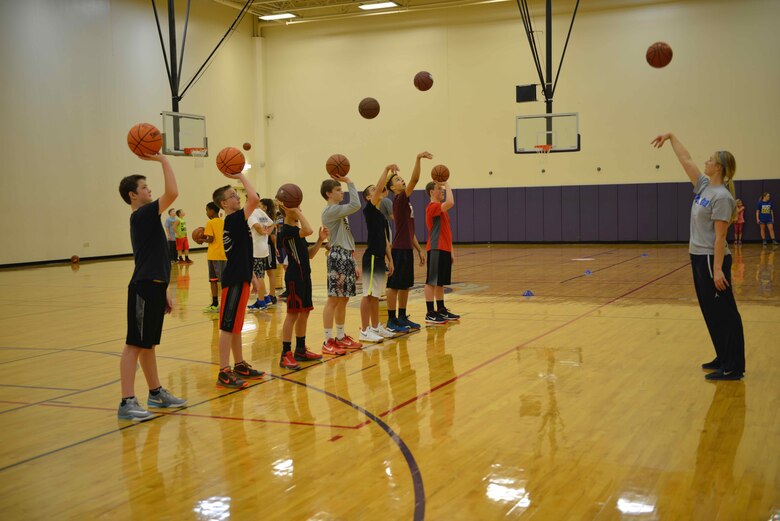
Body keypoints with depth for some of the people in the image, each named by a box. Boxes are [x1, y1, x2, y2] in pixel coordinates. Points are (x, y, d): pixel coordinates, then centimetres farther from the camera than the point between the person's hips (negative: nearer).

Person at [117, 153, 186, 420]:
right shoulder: (141, 215, -11)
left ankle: (156, 393, 28)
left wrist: (164, 291, 22)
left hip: (153, 287, 10)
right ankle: (127, 402, -6)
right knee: (134, 344, -8)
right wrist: (162, 159, -16)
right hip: (144, 289, -10)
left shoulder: (146, 218, 18)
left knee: (148, 343, 18)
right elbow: (172, 192, -24)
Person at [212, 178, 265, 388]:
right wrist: (240, 176, -17)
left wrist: (251, 276, 24)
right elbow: (255, 199, -28)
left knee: (236, 326, 16)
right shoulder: (233, 220, -15)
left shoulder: (234, 222, 15)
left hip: (240, 278, 10)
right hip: (233, 281, -10)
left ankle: (239, 365, 26)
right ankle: (224, 373, -5)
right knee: (228, 326, -7)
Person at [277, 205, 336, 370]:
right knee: (293, 314, -9)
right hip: (294, 277, -10)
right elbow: (308, 230, -32)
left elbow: (309, 254, 16)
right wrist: (297, 211, -23)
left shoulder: (296, 230, 17)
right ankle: (286, 355, -7)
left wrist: (320, 240, 3)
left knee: (304, 313, 14)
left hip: (304, 275, 10)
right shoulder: (286, 230, -13)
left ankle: (300, 350, 23)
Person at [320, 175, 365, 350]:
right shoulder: (330, 211, -11)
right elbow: (355, 205, -25)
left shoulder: (339, 211, 19)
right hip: (337, 257, -10)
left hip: (346, 256, 10)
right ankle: (328, 340, -4)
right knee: (334, 299, -7)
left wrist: (353, 262, 19)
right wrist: (349, 182, -16)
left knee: (343, 299, 13)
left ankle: (340, 336, 21)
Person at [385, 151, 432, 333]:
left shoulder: (406, 202, 16)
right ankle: (392, 320, 1)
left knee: (405, 285, 14)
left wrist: (419, 250, 19)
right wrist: (418, 159, -31)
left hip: (407, 249, 9)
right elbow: (414, 180, -25)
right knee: (394, 285, -3)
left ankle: (402, 317, 22)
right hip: (399, 249, -9)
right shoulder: (399, 199, -10)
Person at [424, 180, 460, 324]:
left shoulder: (441, 208, 18)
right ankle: (430, 314, -3)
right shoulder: (432, 207, -12)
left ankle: (441, 310, 21)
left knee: (441, 282, 14)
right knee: (432, 281, -5)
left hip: (444, 250, 9)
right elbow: (450, 202, -31)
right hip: (436, 250, -9)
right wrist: (447, 185, -18)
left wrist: (451, 250, 18)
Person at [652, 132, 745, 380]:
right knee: (711, 312, 15)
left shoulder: (721, 197, -16)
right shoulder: (704, 186, 8)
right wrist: (671, 136, 21)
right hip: (698, 257, 9)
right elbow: (686, 160, 19)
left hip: (712, 259, -9)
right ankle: (724, 359, 25)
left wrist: (718, 270, -22)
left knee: (723, 313, -6)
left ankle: (733, 368, -2)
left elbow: (720, 237, -20)